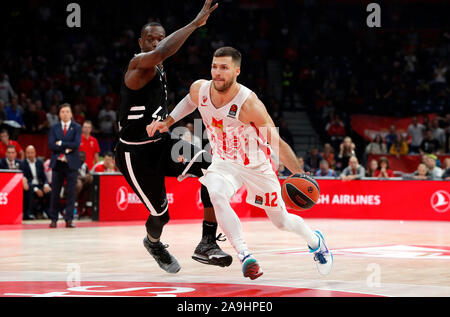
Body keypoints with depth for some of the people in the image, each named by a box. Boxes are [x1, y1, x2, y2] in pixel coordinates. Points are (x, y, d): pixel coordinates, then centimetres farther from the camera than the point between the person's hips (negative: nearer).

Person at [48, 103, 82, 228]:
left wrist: (61, 143, -8)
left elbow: (76, 144, -9)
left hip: (71, 163, -1)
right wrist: (66, 148, -11)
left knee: (71, 192, -4)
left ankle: (69, 219, -1)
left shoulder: (77, 128, 5)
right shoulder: (54, 128, 10)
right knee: (55, 192, 2)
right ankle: (53, 219, 8)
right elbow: (51, 145, -3)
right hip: (57, 162, 2)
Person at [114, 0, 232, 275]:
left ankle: (207, 244, -14)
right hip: (136, 153, -8)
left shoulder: (159, 71, 10)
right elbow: (159, 54, -43)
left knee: (215, 168, -17)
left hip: (161, 143, 8)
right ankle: (153, 242, 41)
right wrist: (196, 23, -42)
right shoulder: (140, 66, -19)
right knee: (161, 214, 1)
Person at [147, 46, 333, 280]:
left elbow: (277, 143, -26)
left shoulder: (249, 104, -31)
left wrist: (300, 175, -37)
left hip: (257, 165, -3)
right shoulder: (200, 89, -17)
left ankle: (315, 240, 45)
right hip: (223, 163, 3)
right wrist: (166, 123, 2)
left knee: (281, 221, 12)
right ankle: (244, 255, -26)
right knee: (217, 196, -33)